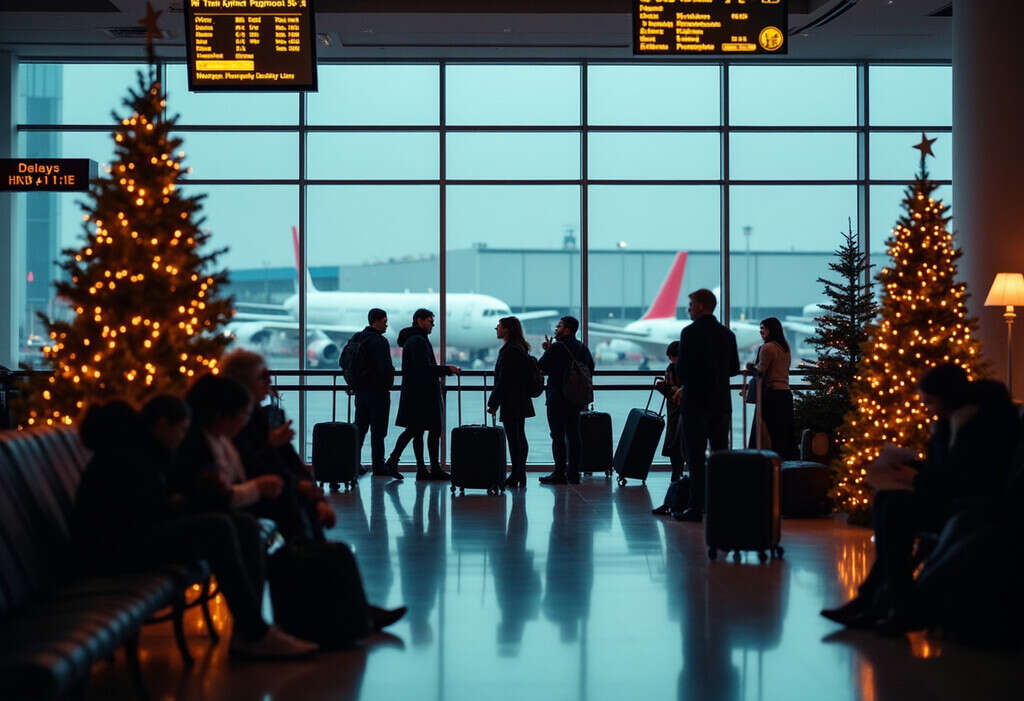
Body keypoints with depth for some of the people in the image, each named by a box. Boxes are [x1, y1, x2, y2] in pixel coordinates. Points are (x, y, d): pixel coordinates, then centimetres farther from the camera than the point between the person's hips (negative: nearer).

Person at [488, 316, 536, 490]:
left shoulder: (509, 351, -17)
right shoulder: (521, 348, 13)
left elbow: (503, 380, -20)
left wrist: (493, 403, -16)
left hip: (511, 402, -10)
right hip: (521, 402, 10)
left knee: (513, 438, -7)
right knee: (519, 437, 13)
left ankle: (515, 478, -5)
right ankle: (520, 475, 19)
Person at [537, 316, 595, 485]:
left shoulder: (557, 347, -14)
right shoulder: (583, 349, 9)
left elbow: (540, 367, -11)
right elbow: (591, 369, 19)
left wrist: (547, 351, 5)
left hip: (558, 399, -7)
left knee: (558, 436, -3)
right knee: (574, 435, 10)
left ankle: (559, 474, -3)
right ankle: (573, 474, 13)